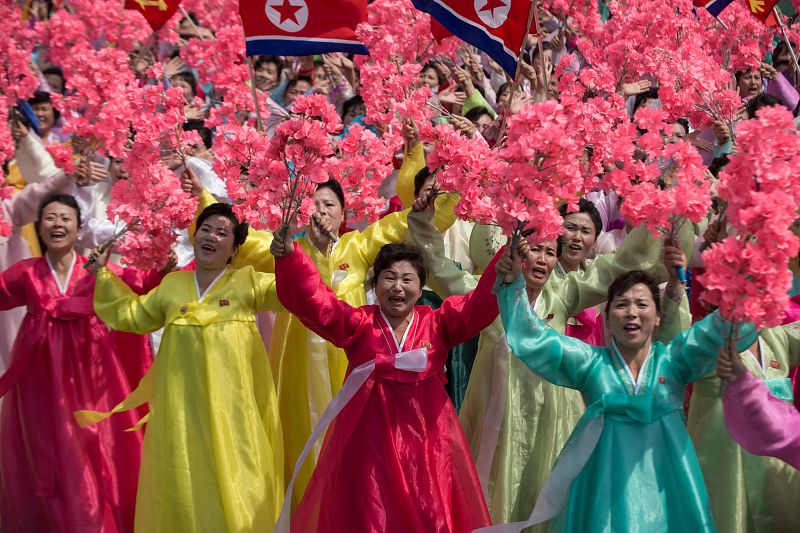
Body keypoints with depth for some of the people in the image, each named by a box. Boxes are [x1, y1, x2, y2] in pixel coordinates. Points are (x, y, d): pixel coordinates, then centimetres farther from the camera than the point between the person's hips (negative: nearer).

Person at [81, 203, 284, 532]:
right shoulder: (172, 284, 14)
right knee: (184, 484, 9)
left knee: (232, 486, 0)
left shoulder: (248, 281, 3)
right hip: (182, 407, 3)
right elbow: (132, 316, 22)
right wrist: (103, 275, 20)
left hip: (231, 406, -3)